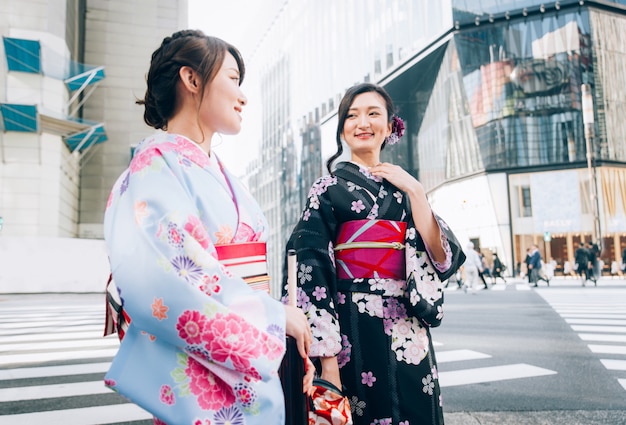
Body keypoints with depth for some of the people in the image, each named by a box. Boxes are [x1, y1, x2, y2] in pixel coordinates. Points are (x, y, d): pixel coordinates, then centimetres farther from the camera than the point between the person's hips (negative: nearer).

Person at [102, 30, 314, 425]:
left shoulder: (220, 174, 13)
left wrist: (296, 335, 3)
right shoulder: (158, 163, -12)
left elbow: (251, 274, 12)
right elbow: (161, 284, -25)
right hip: (201, 380, -7)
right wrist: (276, 316, -17)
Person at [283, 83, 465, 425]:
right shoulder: (328, 188, -1)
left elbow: (442, 258, -1)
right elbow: (312, 270, -9)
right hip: (353, 330, -4)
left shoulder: (403, 188, 12)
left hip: (409, 330, 4)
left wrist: (414, 190, -7)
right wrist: (327, 359, -16)